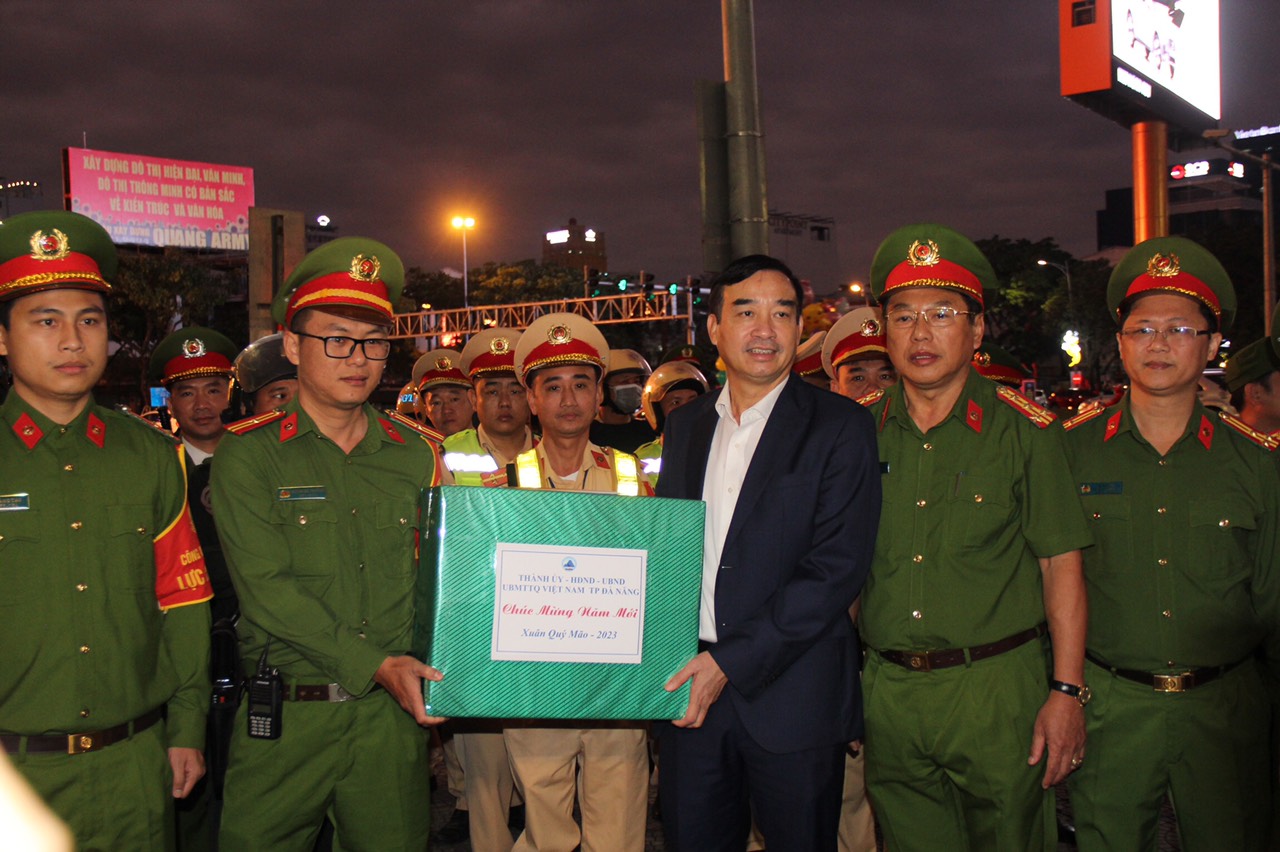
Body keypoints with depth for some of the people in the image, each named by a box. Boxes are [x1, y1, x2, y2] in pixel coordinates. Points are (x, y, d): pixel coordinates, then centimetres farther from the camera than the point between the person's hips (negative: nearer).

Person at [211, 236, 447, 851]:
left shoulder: (416, 451, 7)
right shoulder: (248, 454, -3)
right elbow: (267, 588, -12)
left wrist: (432, 662, -9)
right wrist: (376, 666, -19)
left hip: (394, 714, 3)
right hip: (285, 716, -2)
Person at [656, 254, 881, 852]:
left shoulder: (840, 427, -6)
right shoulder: (683, 426, 11)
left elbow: (838, 568, -14)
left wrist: (730, 662, -17)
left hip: (790, 695, -4)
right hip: (688, 690, 4)